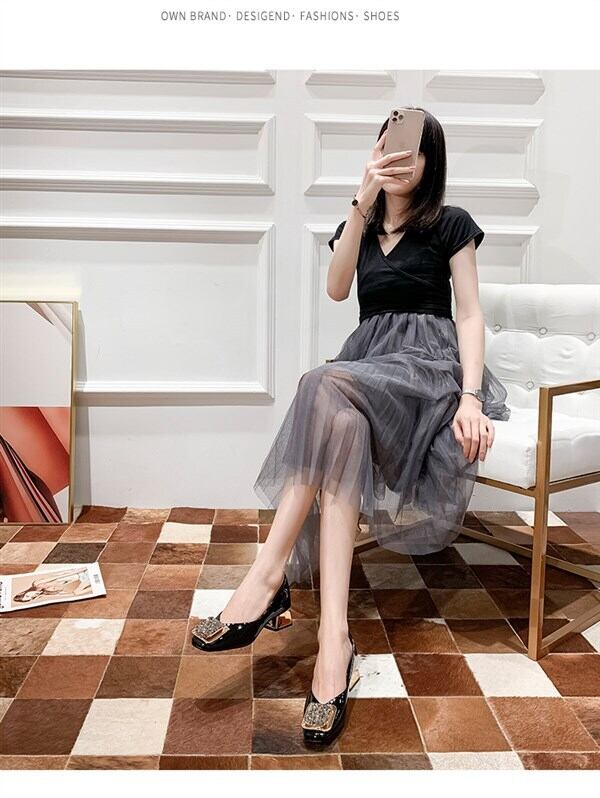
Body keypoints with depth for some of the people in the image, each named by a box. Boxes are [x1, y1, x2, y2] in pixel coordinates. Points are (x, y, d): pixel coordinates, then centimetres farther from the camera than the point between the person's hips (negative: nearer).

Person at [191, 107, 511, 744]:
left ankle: (270, 574, -38)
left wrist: (471, 395, -16)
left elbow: (470, 314, 0)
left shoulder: (450, 224, 9)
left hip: (429, 362, -3)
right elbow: (336, 288, 1)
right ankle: (334, 636, -40)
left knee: (330, 388, -36)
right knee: (342, 426, -33)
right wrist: (362, 203, -8)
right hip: (366, 357, 4)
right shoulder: (359, 226, 20)